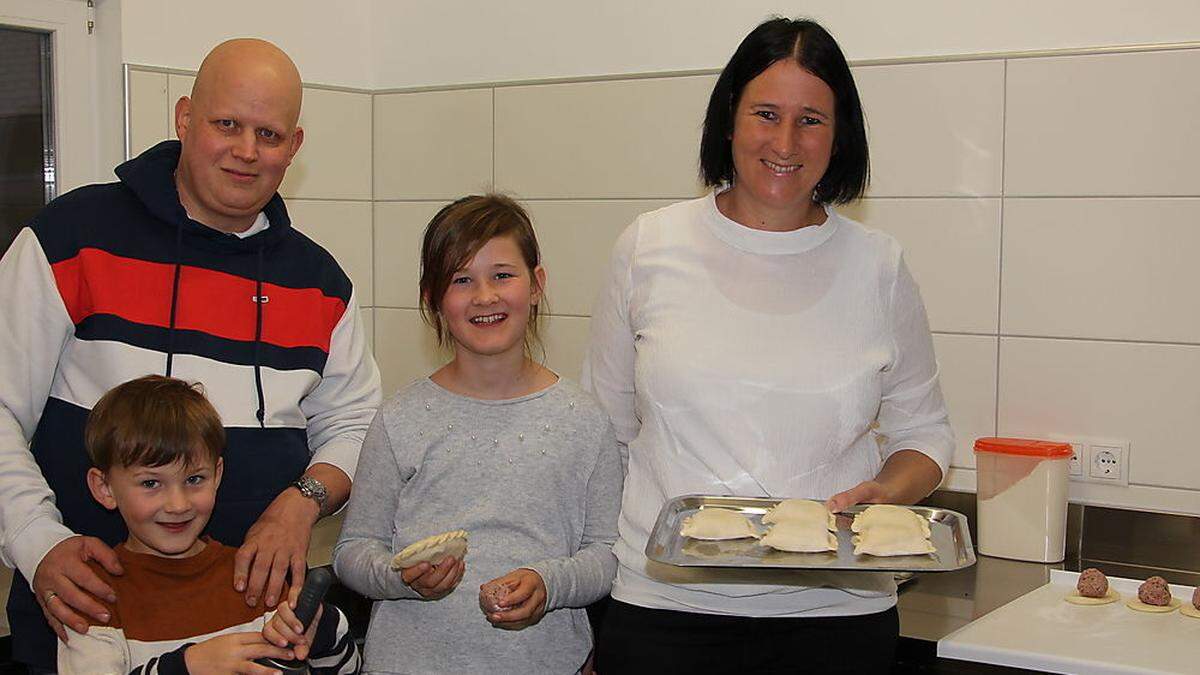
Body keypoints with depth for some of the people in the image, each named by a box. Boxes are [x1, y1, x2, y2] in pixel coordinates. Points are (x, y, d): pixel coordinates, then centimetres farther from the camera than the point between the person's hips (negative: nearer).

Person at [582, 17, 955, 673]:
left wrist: (885, 493, -9)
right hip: (665, 604, 0)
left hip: (837, 613, 1)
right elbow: (605, 425, 8)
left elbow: (923, 430, 11)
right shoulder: (649, 247, 0)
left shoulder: (876, 266, 1)